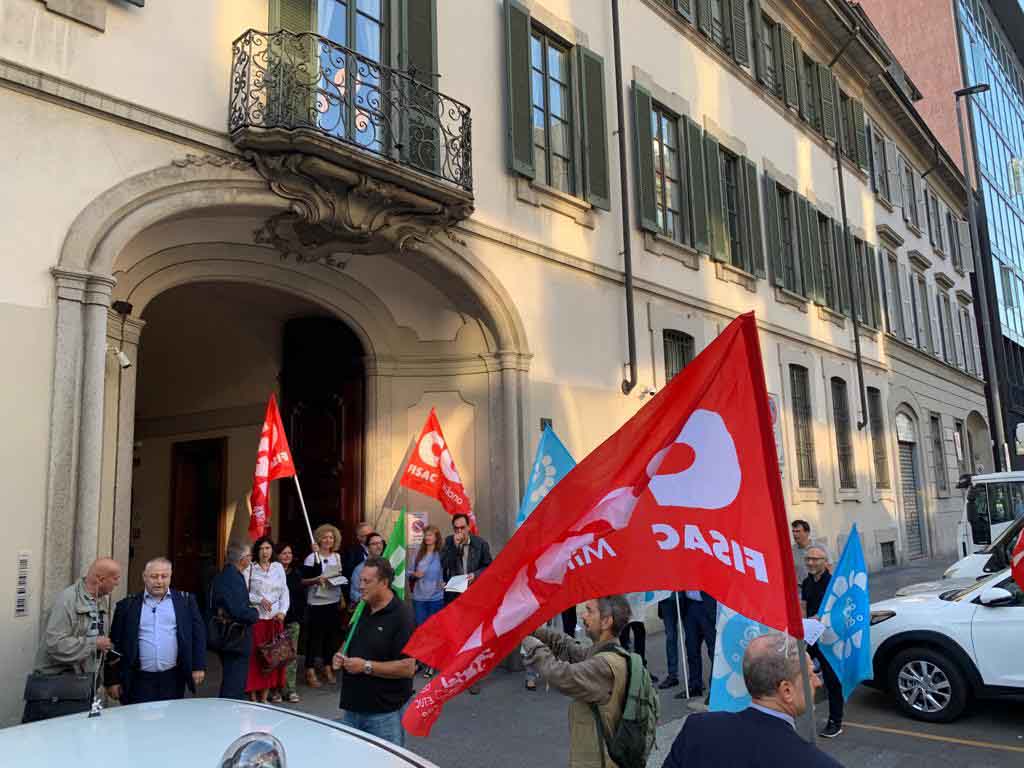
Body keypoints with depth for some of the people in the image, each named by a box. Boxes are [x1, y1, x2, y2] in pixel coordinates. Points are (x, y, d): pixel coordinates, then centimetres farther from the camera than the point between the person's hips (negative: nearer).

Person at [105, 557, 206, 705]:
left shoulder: (186, 601, 4)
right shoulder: (127, 605, 4)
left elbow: (198, 634, 5)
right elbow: (116, 644, 5)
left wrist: (198, 667, -1)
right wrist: (113, 680, 3)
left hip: (173, 680, 0)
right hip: (140, 680, 0)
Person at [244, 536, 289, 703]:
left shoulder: (278, 567, 9)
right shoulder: (250, 568, -2)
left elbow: (284, 591, 9)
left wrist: (283, 611, -2)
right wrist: (260, 600, -15)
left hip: (275, 618, 3)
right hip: (256, 617, -3)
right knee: (254, 656, -2)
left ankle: (265, 695, 14)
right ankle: (252, 695, 9)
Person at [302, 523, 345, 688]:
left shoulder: (337, 557, 9)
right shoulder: (312, 558, -7)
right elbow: (303, 581, -7)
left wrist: (342, 599, 14)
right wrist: (317, 579, -24)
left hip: (334, 602, 5)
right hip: (316, 603, -5)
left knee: (332, 635, 9)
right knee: (314, 636, -2)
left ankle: (327, 667, 23)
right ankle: (310, 672, 8)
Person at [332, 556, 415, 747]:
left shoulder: (400, 617, -16)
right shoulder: (360, 610, 9)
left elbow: (408, 668, -21)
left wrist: (367, 666, -20)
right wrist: (340, 656, 2)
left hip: (385, 712, -7)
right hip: (352, 707, 8)